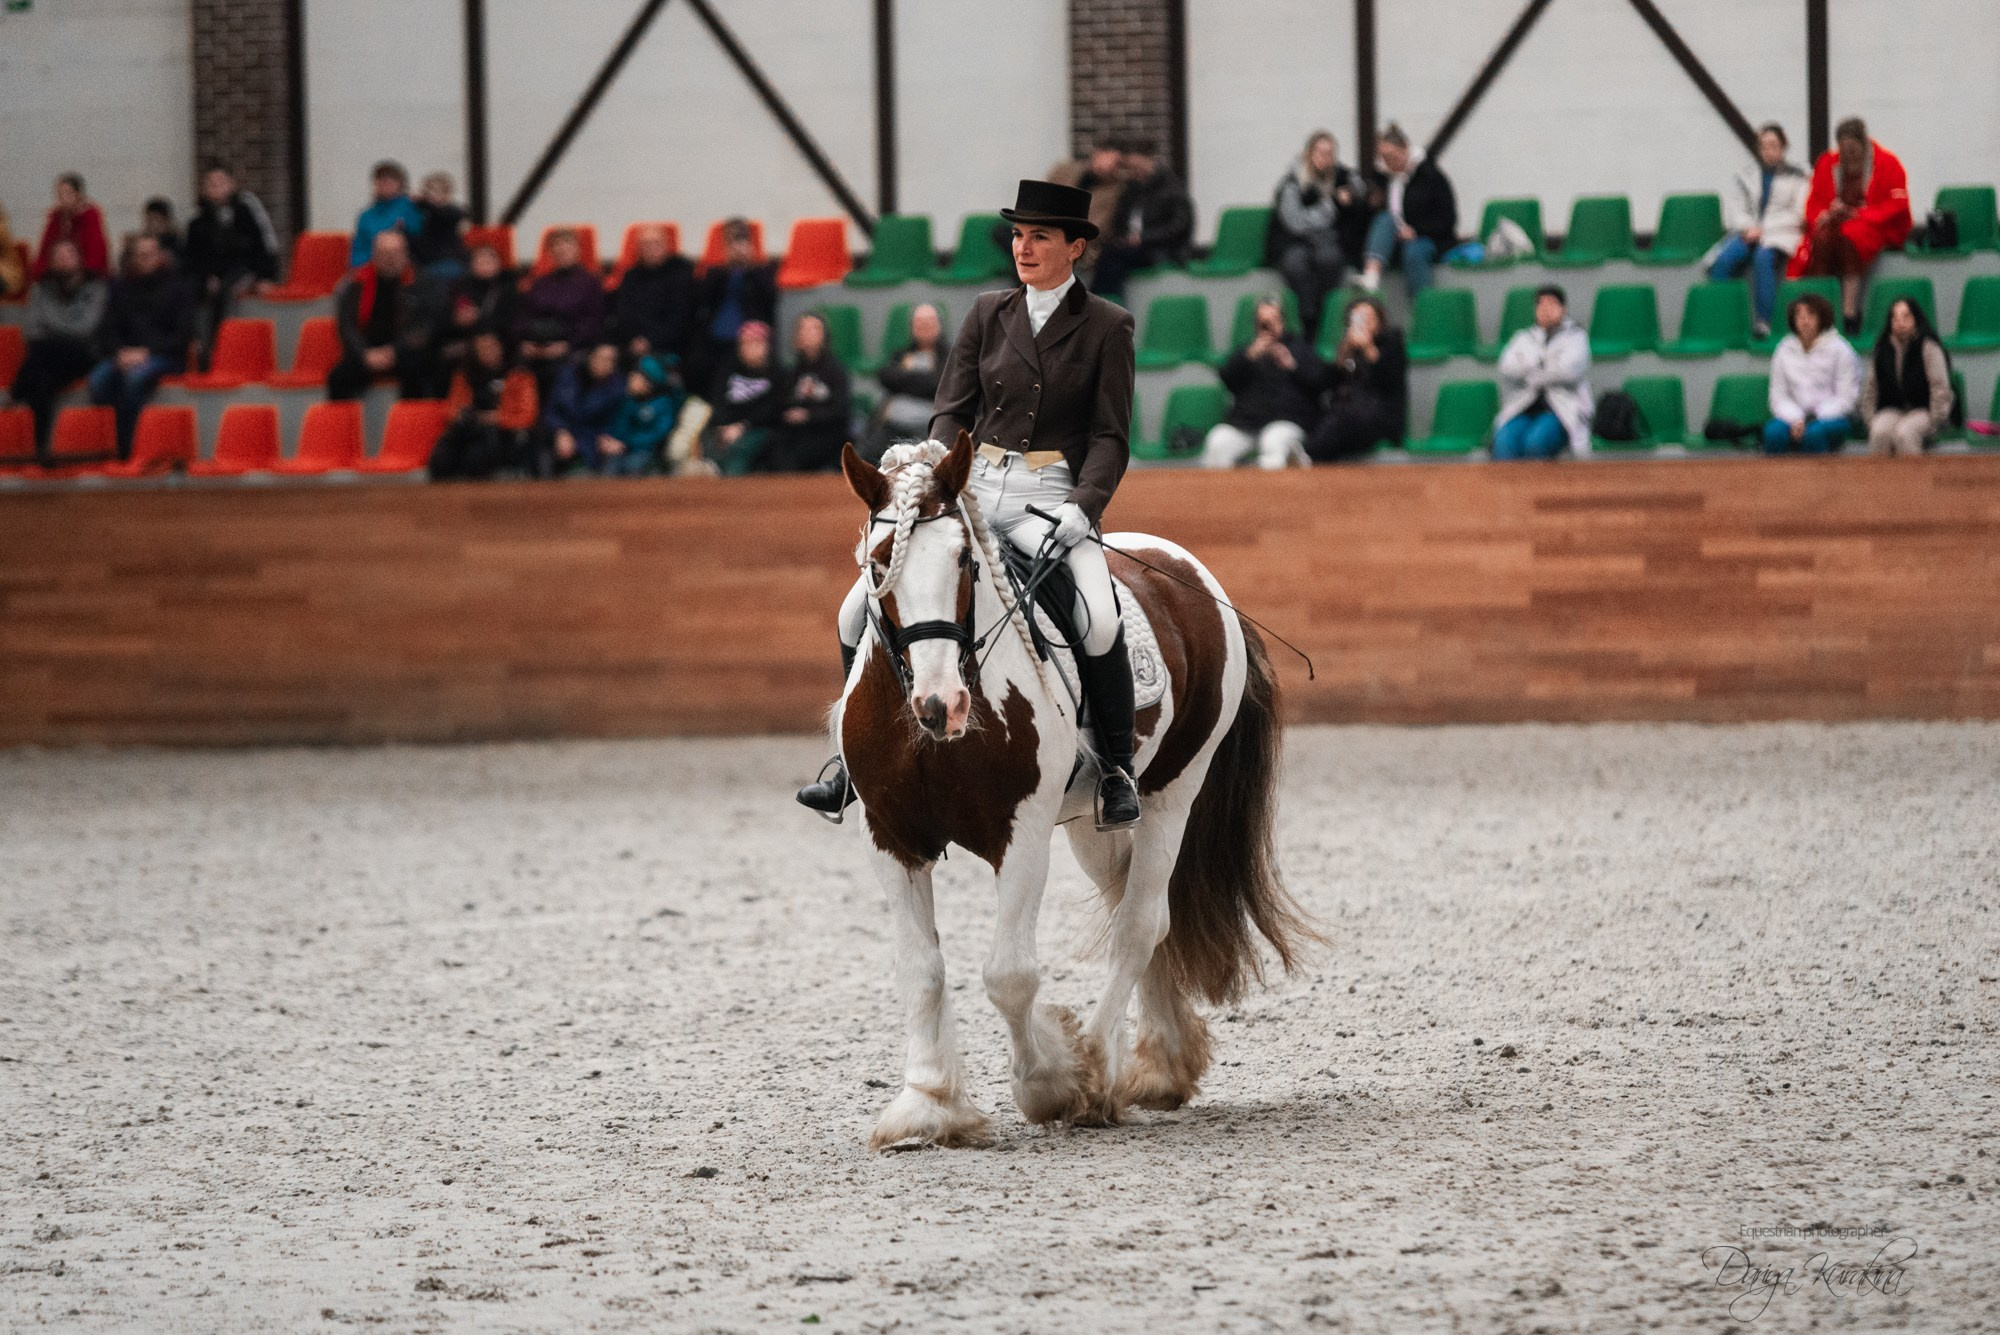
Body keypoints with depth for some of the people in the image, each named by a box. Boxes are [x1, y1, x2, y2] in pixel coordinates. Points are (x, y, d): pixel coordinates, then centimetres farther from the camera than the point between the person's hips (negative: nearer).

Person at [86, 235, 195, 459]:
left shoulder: (174, 286, 4)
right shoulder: (121, 288, 15)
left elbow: (183, 333, -3)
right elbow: (108, 331, 13)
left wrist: (147, 352, -14)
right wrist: (121, 351, -9)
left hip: (164, 356, -4)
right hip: (127, 354, 4)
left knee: (135, 376, -36)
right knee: (99, 379, -29)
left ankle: (123, 449, -32)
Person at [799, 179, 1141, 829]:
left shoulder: (1106, 326, 2)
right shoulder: (988, 314, 11)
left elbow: (1110, 435, -1)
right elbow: (952, 410, 9)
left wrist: (1082, 507, -17)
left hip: (1052, 498, -4)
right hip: (976, 491, 4)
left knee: (1099, 620, -31)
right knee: (861, 606, -9)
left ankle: (1117, 768, -12)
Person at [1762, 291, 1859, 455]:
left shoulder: (1839, 349, -1)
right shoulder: (1785, 351, 9)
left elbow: (1846, 397, -4)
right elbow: (1779, 396, 7)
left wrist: (1819, 419, -15)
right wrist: (1795, 419, -12)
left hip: (1833, 417, -3)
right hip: (1797, 415, 3)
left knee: (1814, 433, -38)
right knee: (1774, 431, -31)